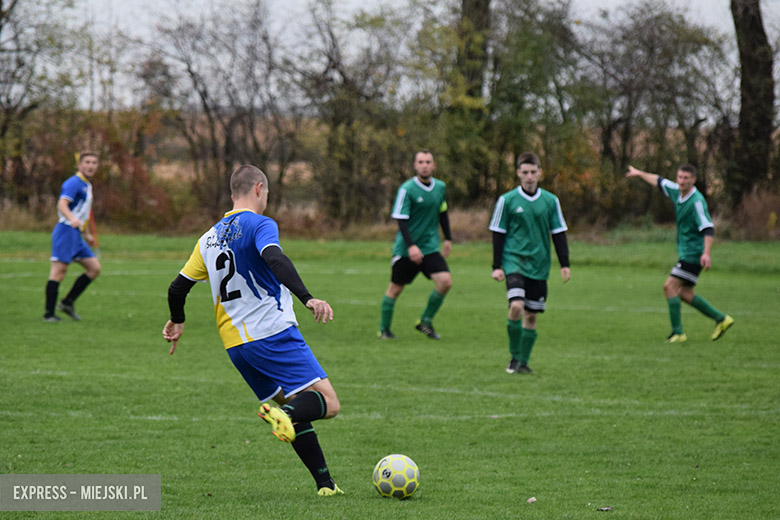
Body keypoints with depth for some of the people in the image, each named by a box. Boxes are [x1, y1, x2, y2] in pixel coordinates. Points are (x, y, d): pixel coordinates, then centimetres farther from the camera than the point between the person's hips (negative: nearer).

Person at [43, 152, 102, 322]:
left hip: (76, 235, 10)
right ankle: (49, 313, -10)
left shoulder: (87, 186, 20)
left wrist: (86, 234, 38)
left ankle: (67, 303, 9)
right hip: (65, 230, -10)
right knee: (59, 270, -12)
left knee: (94, 268, 4)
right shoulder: (73, 183, -11)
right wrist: (72, 219, -43)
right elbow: (62, 205, -25)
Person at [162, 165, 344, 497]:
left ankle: (325, 484, 5)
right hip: (273, 333, -7)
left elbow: (177, 288, 19)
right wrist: (308, 299, -35)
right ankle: (285, 415, -42)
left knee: (297, 409, 16)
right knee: (327, 403, -12)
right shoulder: (259, 224, -4)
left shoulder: (210, 237, 17)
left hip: (235, 345, 7)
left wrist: (177, 322, 38)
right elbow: (274, 259, -25)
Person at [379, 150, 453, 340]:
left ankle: (425, 321, 6)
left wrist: (448, 239, 19)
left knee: (445, 281, -13)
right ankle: (384, 329, 22)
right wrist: (411, 246, -26)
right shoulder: (407, 189, -13)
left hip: (430, 247, 4)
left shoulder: (441, 187, 5)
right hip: (405, 249, -4)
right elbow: (401, 219, -17)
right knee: (395, 288, 4)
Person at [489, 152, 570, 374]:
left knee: (532, 315, 4)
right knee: (516, 307, -20)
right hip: (514, 261, -3)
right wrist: (497, 266, -2)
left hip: (539, 266, 3)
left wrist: (565, 264, 5)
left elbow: (559, 234, 10)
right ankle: (515, 356, -3)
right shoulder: (507, 200, -1)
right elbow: (498, 234, 2)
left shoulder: (550, 201, 5)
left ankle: (523, 362, 16)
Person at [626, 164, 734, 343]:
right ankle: (721, 319, 19)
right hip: (686, 252, 9)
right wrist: (640, 174, 39)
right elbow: (660, 182, 26)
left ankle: (677, 333, -9)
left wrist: (707, 253, -38)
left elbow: (708, 228, -27)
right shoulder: (677, 192, 6)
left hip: (693, 253, -9)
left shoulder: (696, 201, -20)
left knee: (670, 286, -13)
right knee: (684, 293, 12)